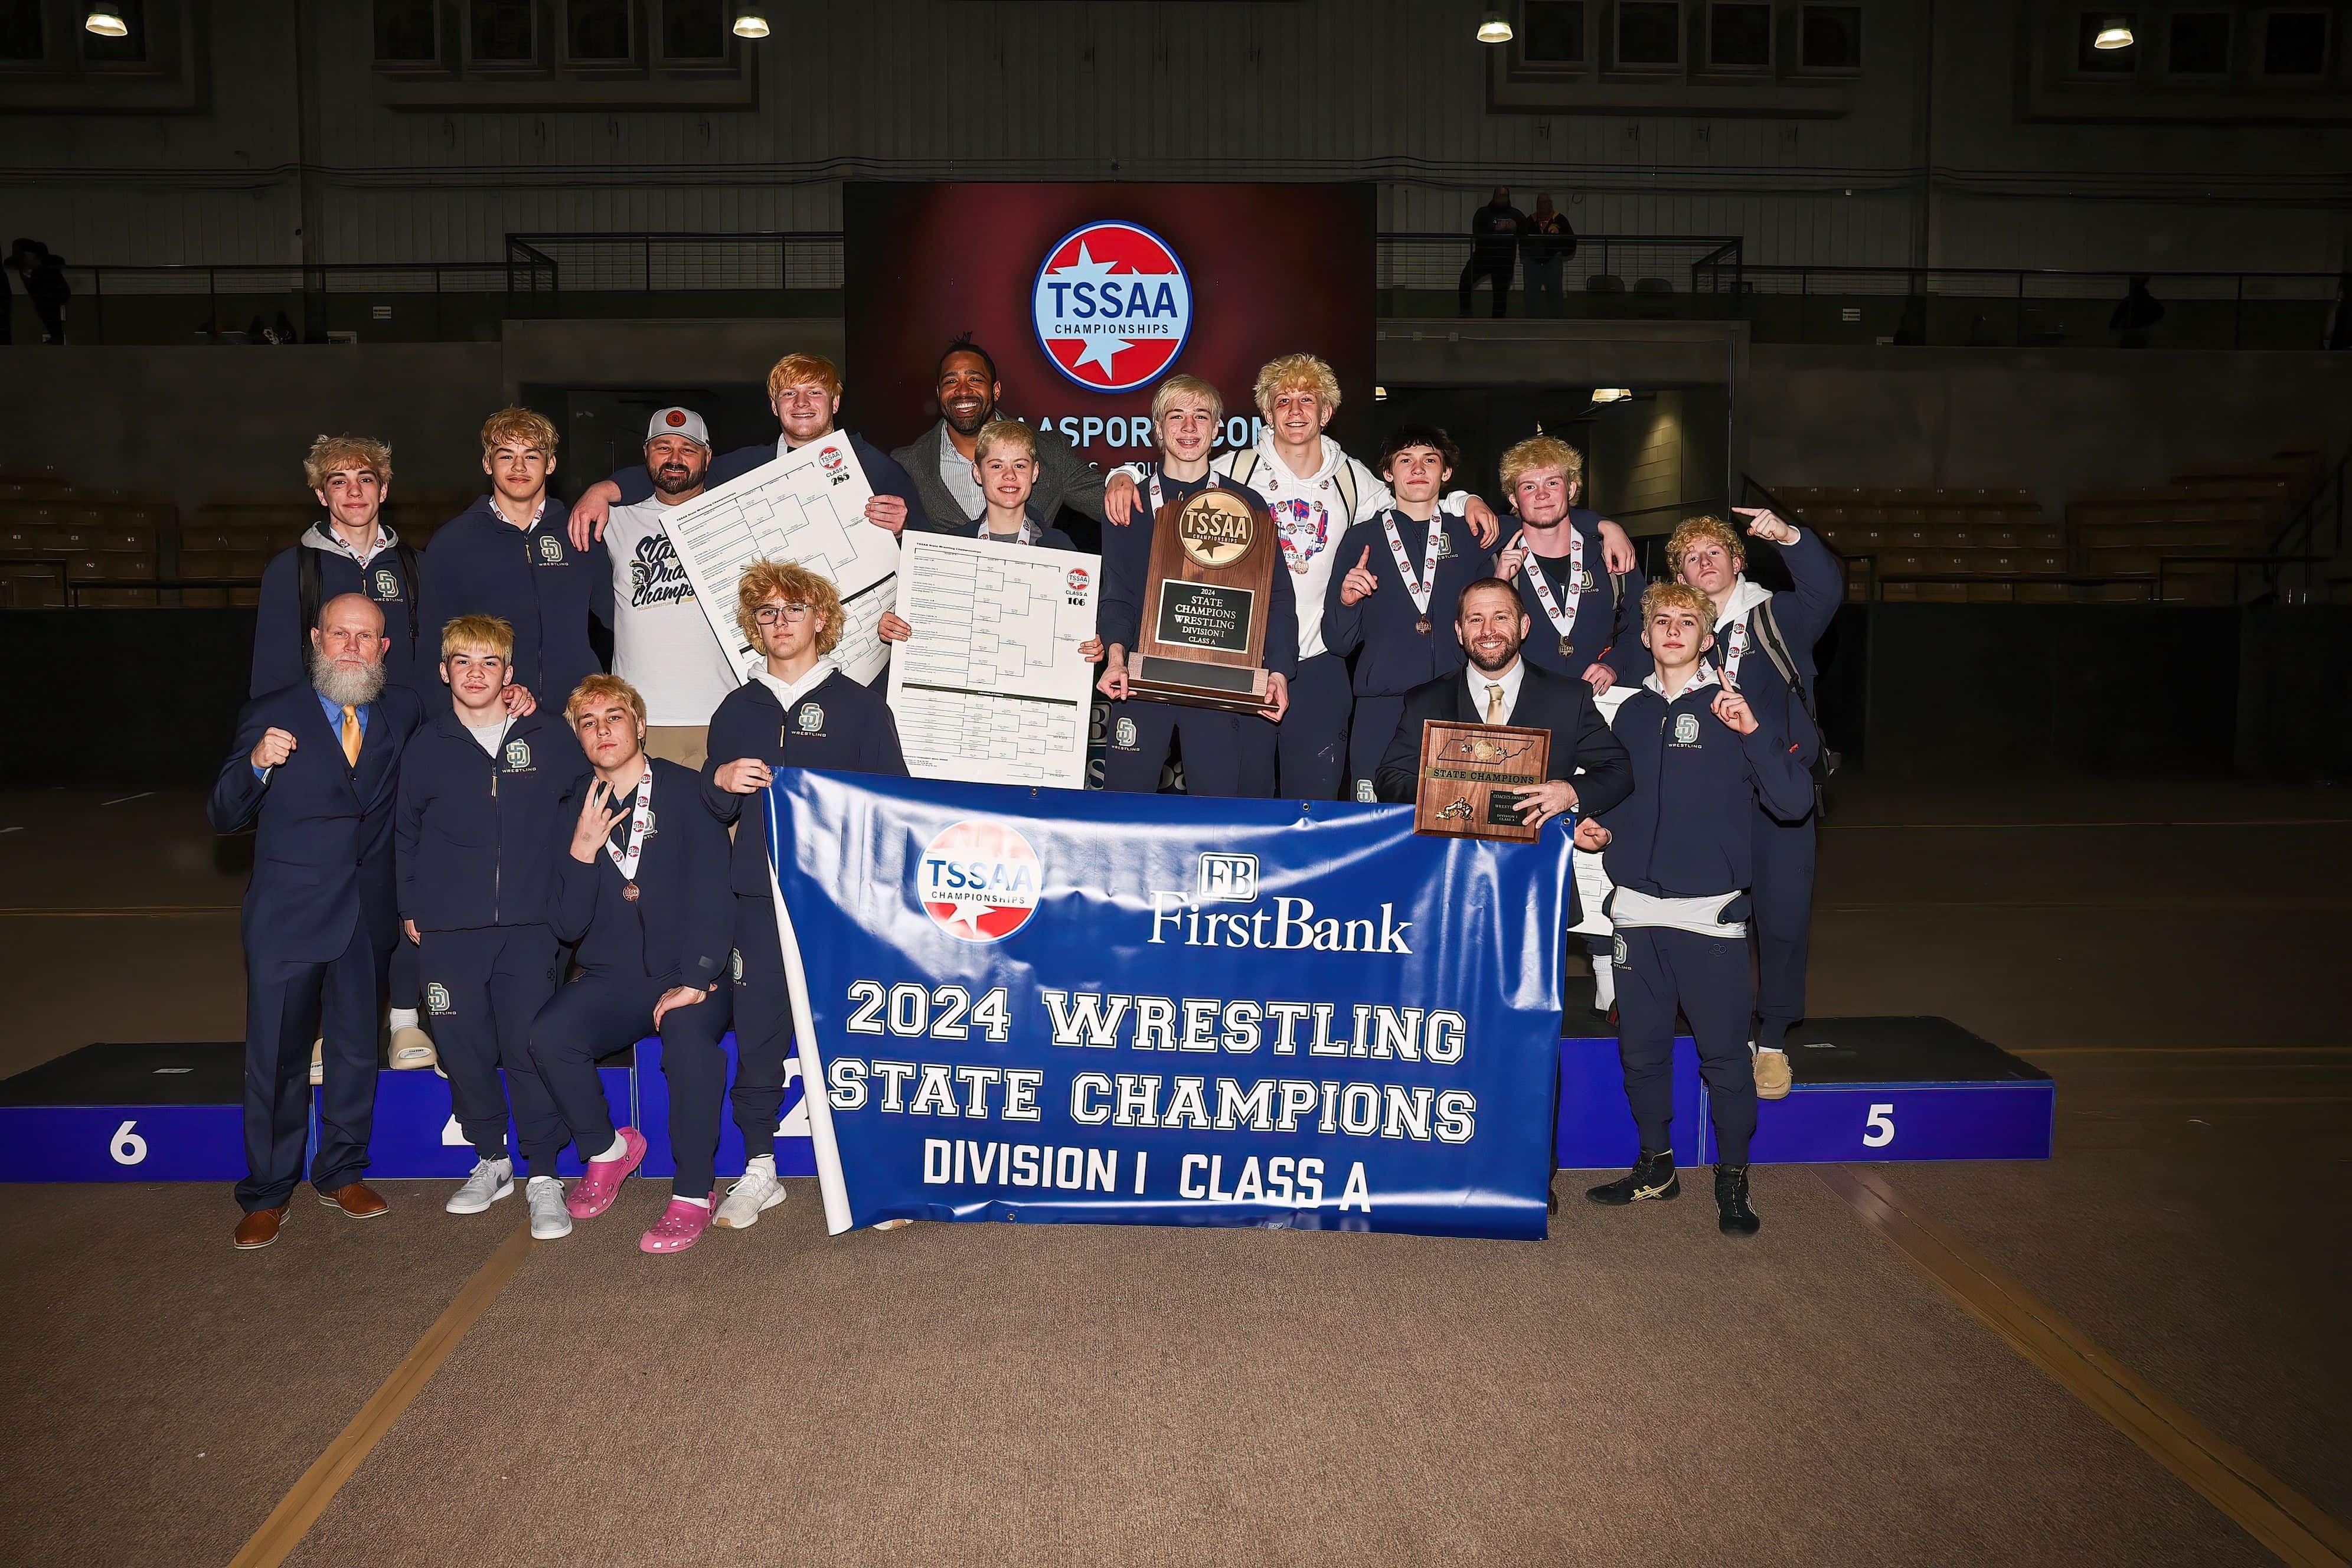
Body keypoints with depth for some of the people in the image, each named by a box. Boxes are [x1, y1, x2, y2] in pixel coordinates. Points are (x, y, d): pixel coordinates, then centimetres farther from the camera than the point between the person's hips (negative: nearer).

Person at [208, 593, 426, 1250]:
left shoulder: (404, 712, 6)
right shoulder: (271, 715, -2)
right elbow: (223, 817, -2)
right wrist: (257, 764, -22)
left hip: (369, 916, 3)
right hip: (287, 917, -3)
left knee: (358, 1049, 12)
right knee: (276, 1057, 3)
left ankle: (342, 1173, 28)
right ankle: (268, 1194, 18)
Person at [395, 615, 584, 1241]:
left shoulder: (548, 739, 3)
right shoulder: (427, 748, 6)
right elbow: (405, 836, 14)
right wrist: (410, 908, 10)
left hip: (530, 925, -1)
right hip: (448, 930, 2)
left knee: (531, 1045, -6)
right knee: (463, 1046, 5)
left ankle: (542, 1177, 6)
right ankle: (491, 1161, 25)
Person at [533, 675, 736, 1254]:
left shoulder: (686, 793, -2)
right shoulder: (572, 811, 8)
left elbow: (711, 896, -10)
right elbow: (567, 926, 3)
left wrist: (693, 981, -20)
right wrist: (581, 851, -12)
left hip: (688, 975, -3)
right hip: (610, 979, 4)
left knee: (690, 1039, -34)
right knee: (548, 1036, -25)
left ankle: (692, 1196, -16)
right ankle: (605, 1151, 3)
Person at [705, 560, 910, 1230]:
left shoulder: (860, 706, 5)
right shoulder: (737, 709, 15)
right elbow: (714, 812, 19)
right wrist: (721, 783, -3)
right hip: (761, 895, 3)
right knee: (757, 1031, 3)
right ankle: (758, 1171, 16)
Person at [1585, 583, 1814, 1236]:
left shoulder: (1738, 710, 0)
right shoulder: (1631, 712, 12)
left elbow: (1793, 800, -9)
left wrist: (1754, 732, -19)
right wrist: (1597, 824, 4)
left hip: (1711, 912, -4)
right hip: (1637, 911, 4)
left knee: (1723, 1052, -1)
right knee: (1641, 1048, 11)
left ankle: (1733, 1182, 13)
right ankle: (1655, 1166, 27)